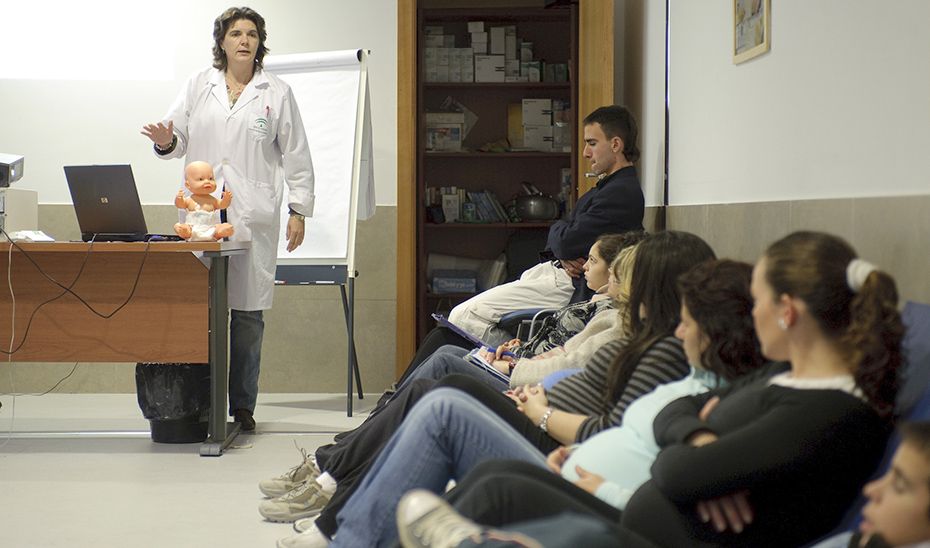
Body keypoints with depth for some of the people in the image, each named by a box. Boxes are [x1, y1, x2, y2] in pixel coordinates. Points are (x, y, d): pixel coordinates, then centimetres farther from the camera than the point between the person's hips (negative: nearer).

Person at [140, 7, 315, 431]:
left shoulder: (277, 93, 9)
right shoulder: (198, 86, 12)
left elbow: (296, 156, 8)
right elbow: (178, 140, 14)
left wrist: (300, 210, 3)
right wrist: (165, 141, -10)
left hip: (254, 218, -1)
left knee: (248, 313, 0)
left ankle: (242, 406, 10)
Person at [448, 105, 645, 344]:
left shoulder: (623, 193, -16)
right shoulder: (607, 186, 19)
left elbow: (566, 242, -21)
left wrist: (558, 228, 3)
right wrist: (563, 255, -7)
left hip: (568, 283, -11)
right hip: (551, 270, 11)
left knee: (464, 316, -14)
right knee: (463, 313, 10)